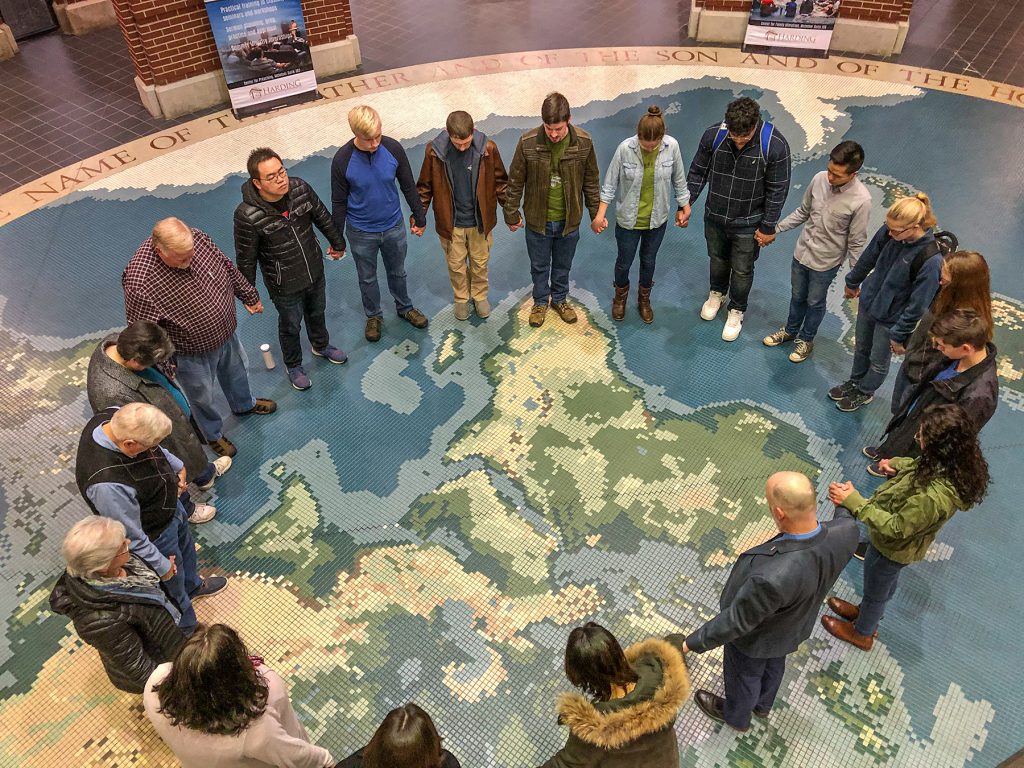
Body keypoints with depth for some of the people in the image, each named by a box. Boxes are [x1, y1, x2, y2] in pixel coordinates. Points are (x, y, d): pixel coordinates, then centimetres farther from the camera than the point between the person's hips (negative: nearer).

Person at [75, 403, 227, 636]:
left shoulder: (114, 416, -24)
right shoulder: (107, 485, -45)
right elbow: (131, 536, -30)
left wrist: (176, 464, 6)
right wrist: (161, 565, -16)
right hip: (156, 535, -7)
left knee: (186, 546, 35)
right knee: (173, 584, 21)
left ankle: (193, 585, 66)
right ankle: (187, 631, 50)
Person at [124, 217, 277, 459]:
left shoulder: (197, 238, -21)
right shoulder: (140, 282, -37)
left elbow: (228, 267, -1)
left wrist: (249, 296, 11)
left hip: (226, 332, 6)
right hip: (193, 353, -5)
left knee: (237, 370, 32)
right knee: (202, 396, 22)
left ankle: (244, 404, 64)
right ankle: (214, 434, 51)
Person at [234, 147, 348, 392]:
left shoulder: (300, 188, -18)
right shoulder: (247, 216, -31)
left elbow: (323, 217, 2)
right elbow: (246, 260, -18)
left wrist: (337, 242, 16)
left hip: (315, 271, 5)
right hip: (285, 285, -4)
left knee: (317, 312, 30)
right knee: (291, 325, 21)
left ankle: (321, 346, 61)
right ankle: (293, 366, 49)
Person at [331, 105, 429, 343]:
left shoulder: (393, 148, -18)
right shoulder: (342, 160, -23)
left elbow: (408, 186, -3)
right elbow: (339, 203, -11)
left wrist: (419, 217, 6)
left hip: (394, 227, 2)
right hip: (362, 233, -2)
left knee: (397, 272, 24)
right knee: (367, 278, 20)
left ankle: (405, 308, 50)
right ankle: (373, 316, 44)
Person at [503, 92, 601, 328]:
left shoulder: (583, 142, -15)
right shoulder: (528, 142, -19)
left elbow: (591, 181, -2)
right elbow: (515, 182, -7)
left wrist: (596, 213, 3)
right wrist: (511, 214, -1)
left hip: (569, 220, 1)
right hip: (537, 219, -1)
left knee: (563, 265, 21)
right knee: (539, 265, 19)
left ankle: (560, 299, 45)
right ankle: (540, 301, 42)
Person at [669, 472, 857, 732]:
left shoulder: (772, 578, -50)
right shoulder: (846, 532, -32)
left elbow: (736, 620, -33)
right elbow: (846, 524, -4)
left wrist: (691, 644, -17)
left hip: (757, 638, -5)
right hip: (794, 625, 6)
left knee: (744, 675, 28)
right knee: (774, 663, 36)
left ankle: (736, 715, 60)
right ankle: (762, 704, 66)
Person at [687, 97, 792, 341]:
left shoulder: (775, 146, -25)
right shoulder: (713, 135, -19)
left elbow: (777, 190, -14)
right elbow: (697, 173, -3)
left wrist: (768, 227, -10)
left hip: (748, 223, -2)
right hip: (714, 217, 3)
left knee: (742, 270, 14)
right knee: (718, 259, 25)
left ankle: (737, 311, 39)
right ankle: (717, 293, 54)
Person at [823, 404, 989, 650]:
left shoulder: (933, 497, -46)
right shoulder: (957, 464, -22)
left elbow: (895, 528, -33)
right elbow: (919, 466, 1)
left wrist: (854, 501, -34)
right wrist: (896, 464, -14)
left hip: (893, 548, -7)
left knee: (875, 590, 24)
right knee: (887, 583, 35)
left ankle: (862, 633, 54)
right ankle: (868, 613, 64)